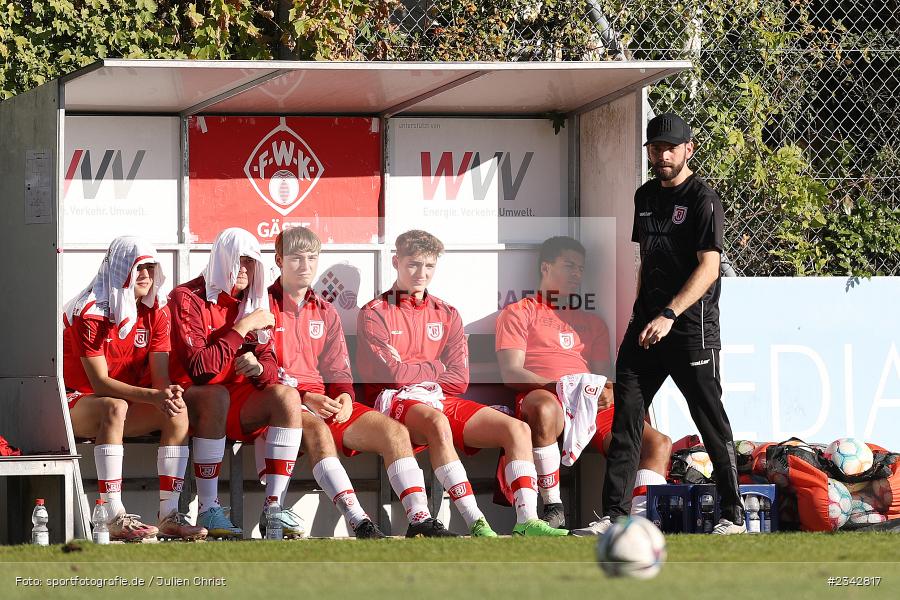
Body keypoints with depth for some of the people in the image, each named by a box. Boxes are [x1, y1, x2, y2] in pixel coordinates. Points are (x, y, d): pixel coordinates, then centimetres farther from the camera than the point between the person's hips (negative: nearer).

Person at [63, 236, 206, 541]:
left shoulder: (156, 311, 1)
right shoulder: (91, 313, -18)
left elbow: (161, 376, -5)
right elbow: (100, 382, -24)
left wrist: (169, 394, -31)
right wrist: (153, 396, -37)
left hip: (125, 402, 6)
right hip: (77, 401, -6)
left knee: (177, 412, -20)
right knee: (114, 408, -39)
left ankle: (169, 515, -24)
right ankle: (115, 518, -44)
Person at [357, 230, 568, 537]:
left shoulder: (447, 315, 19)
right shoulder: (375, 314, 5)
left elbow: (459, 379, 7)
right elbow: (391, 373, -10)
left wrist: (414, 374, -4)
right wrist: (437, 368, 4)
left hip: (443, 399, 6)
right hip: (396, 402, -6)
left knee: (517, 429, -15)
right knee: (437, 422, -41)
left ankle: (527, 522, -30)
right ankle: (476, 525, -50)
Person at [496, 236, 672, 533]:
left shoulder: (592, 322, 33)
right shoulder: (518, 313, 16)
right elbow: (511, 373, 2)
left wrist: (608, 393, -2)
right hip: (544, 398, -5)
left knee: (659, 444, -18)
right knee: (543, 408, -44)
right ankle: (553, 509, -35)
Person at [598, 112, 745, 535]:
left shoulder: (702, 199, -8)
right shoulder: (646, 196, 15)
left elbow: (708, 267, -16)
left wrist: (669, 316, -24)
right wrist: (641, 315, 17)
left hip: (692, 329, -7)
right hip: (647, 325, 7)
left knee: (711, 421, -3)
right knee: (626, 416, 1)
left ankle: (733, 515, 4)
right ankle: (614, 514, 1)